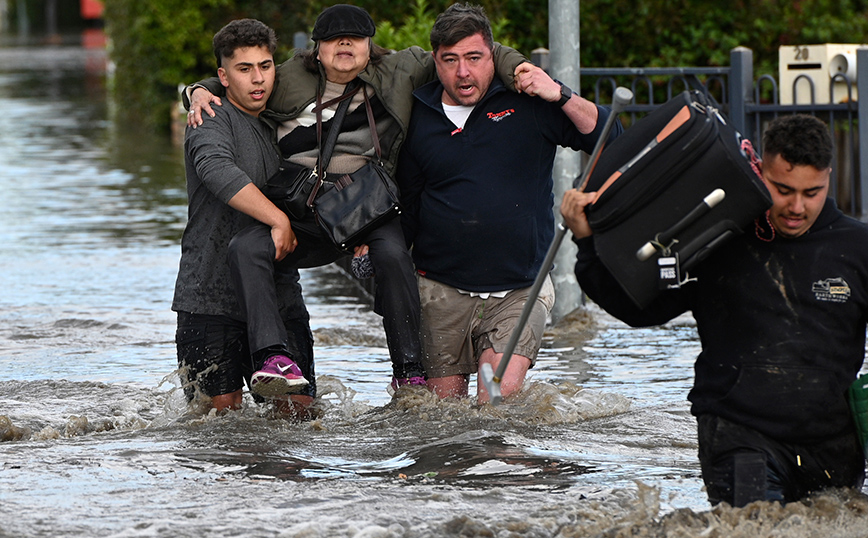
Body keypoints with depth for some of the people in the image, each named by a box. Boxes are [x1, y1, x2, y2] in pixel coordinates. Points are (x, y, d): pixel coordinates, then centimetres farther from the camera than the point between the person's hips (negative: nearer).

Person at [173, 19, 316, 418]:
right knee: (220, 412, -5)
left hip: (279, 296, 5)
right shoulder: (212, 125, -5)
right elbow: (219, 171, -28)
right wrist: (279, 219, -30)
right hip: (211, 296, -5)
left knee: (299, 409, -2)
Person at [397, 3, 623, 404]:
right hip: (441, 291, 2)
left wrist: (561, 97, -16)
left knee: (500, 394, -20)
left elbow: (609, 141, -4)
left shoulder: (527, 101, 0)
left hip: (520, 290, -2)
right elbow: (405, 205, 17)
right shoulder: (418, 118, 6)